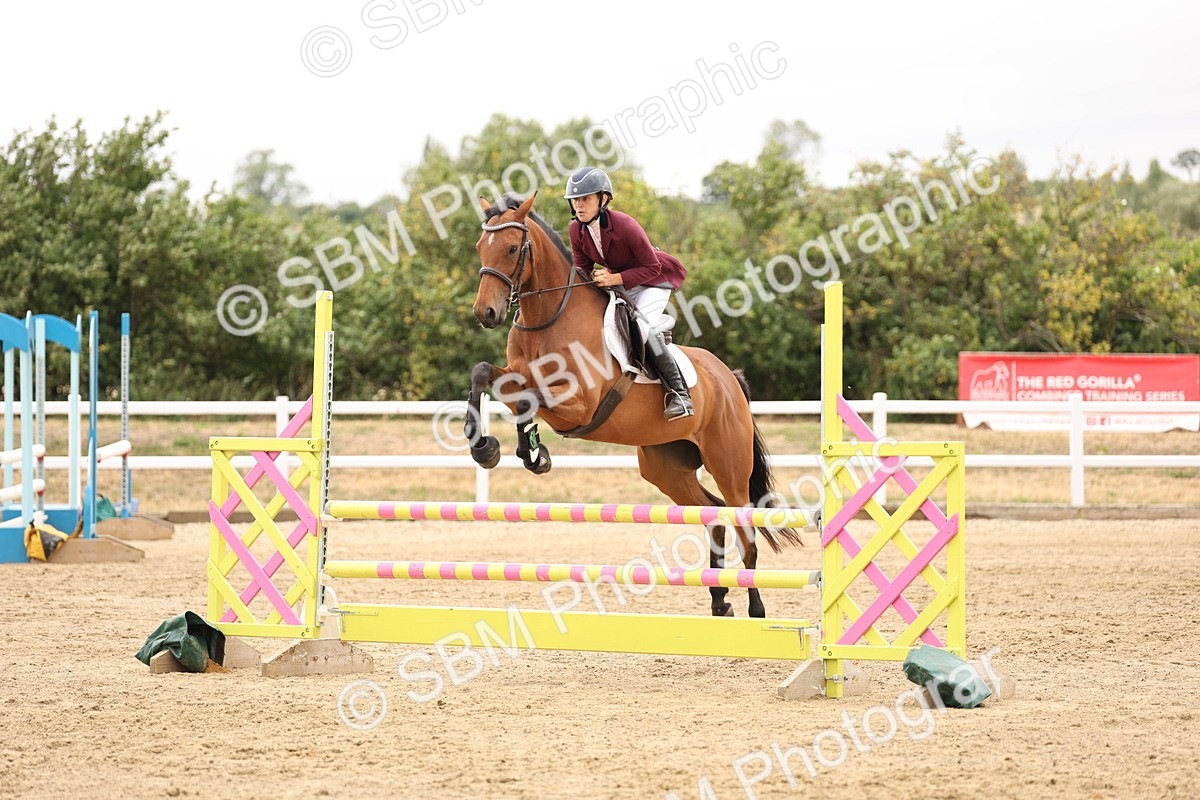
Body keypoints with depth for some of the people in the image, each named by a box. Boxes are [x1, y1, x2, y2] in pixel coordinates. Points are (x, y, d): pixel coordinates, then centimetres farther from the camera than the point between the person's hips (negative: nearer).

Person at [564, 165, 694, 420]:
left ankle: (680, 392, -23)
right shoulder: (577, 229, -13)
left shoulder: (625, 225, -32)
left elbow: (651, 267, -25)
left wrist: (615, 279, -37)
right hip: (618, 281, 7)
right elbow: (582, 268, 1)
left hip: (655, 279, -7)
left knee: (640, 327, -29)